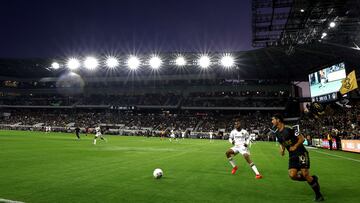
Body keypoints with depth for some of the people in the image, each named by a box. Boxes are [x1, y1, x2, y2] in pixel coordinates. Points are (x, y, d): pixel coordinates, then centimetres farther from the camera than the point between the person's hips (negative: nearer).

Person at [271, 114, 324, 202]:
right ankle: (313, 179, 16)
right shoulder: (277, 132, 6)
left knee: (305, 174, -10)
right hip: (292, 156, 6)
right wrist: (282, 149, 2)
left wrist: (295, 146, -22)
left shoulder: (289, 129, -15)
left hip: (301, 153, -6)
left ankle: (318, 195, 12)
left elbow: (302, 138, -12)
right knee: (292, 175, -10)